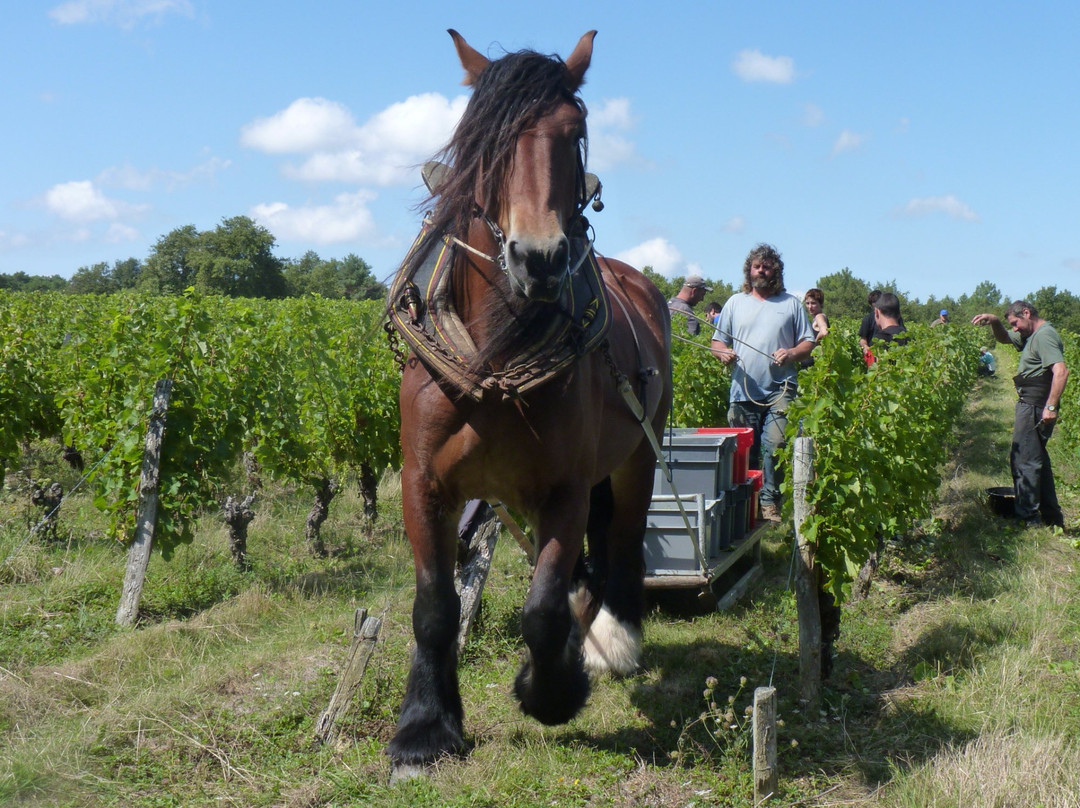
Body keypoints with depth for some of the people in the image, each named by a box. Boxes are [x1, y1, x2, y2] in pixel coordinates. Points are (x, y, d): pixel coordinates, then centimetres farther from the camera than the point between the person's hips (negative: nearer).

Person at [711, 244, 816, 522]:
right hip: (743, 391, 2)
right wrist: (723, 353, -7)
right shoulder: (735, 302, 16)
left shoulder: (791, 303, 12)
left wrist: (792, 353, -10)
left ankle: (769, 502, -10)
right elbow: (717, 341, 17)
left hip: (779, 390, -2)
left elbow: (809, 342, 12)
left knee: (774, 446, -15)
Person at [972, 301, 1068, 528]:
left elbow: (1061, 371, -26)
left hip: (1034, 407, -11)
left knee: (1023, 460, -8)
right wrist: (994, 322, 8)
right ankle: (1052, 517, 24)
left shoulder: (1044, 335, -16)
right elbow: (1004, 338, 30)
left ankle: (1027, 519, -5)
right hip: (1030, 405, 11)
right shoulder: (1032, 336, 16)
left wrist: (1051, 407, -30)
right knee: (1037, 459, 17)